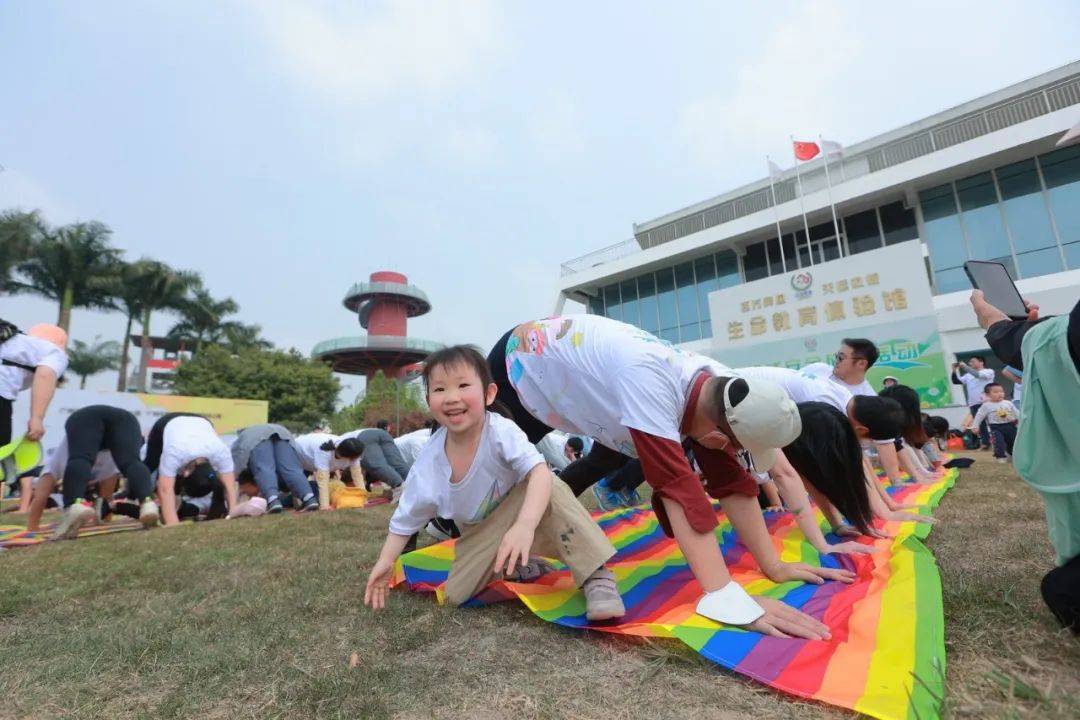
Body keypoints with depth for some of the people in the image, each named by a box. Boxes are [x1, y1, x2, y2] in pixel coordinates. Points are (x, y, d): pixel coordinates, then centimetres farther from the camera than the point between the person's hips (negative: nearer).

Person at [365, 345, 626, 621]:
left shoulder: (501, 431, -32)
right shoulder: (429, 462, -21)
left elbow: (539, 471, -46)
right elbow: (405, 518, -5)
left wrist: (525, 526, -59)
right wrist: (385, 561, -10)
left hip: (519, 511, -3)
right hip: (479, 533, 4)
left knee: (549, 489, -35)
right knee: (456, 594, -10)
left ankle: (597, 577, -25)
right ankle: (514, 568, 15)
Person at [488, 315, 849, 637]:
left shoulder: (713, 386, -18)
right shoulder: (649, 382, -43)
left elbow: (732, 482, -13)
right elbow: (678, 485, -47)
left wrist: (774, 565, -14)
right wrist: (726, 598, -47)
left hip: (565, 358, 7)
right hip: (519, 360, -6)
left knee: (611, 457, 17)